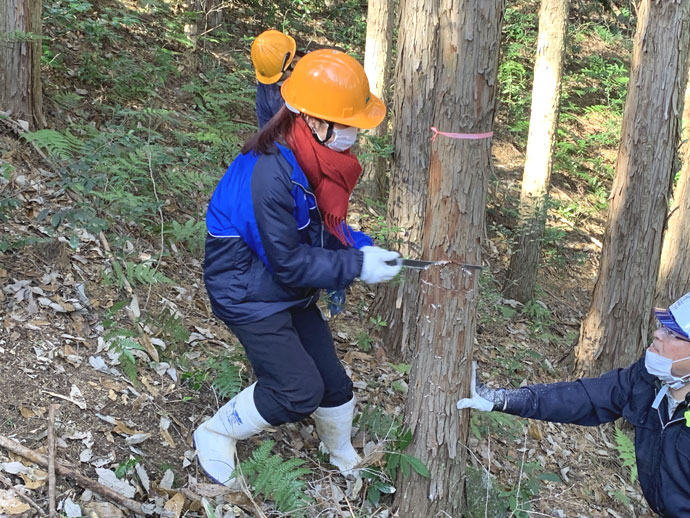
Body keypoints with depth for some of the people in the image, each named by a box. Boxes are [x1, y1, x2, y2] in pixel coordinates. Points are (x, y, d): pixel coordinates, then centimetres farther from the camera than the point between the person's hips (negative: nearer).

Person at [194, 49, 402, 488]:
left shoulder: (311, 155, -6)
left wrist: (361, 247, -7)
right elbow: (289, 265, -27)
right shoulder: (271, 173, -33)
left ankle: (346, 460, 39)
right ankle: (215, 434, 16)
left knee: (331, 379, 13)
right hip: (250, 294, -8)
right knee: (300, 391, -8)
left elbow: (322, 224, 9)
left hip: (290, 290, 8)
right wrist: (356, 266, -22)